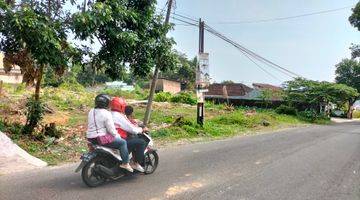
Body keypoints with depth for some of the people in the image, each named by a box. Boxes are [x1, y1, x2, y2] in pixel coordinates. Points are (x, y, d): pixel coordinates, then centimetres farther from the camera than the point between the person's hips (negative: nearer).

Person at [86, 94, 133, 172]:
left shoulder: (91, 112, 9)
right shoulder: (106, 113, -17)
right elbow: (111, 129, -18)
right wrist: (118, 136, 0)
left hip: (91, 138, 10)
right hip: (102, 138, -9)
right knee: (122, 142, 0)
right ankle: (125, 163, 0)